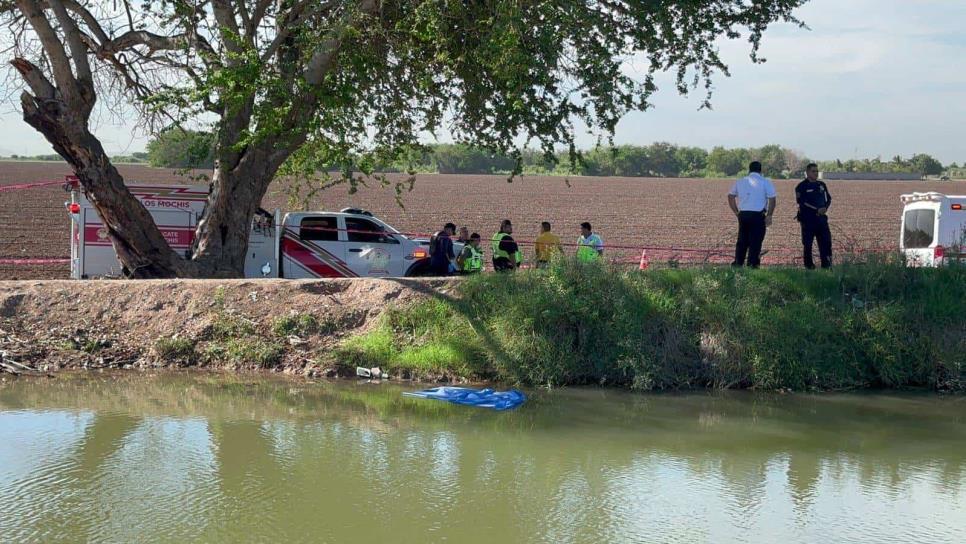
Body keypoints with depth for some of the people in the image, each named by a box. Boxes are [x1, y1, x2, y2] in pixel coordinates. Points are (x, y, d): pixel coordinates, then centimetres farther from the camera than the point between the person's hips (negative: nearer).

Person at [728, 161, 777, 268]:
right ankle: (752, 264, 0)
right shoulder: (765, 182, -1)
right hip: (758, 215, -4)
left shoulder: (740, 182, 12)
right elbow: (772, 199, -8)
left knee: (742, 240, 14)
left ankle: (738, 263, 15)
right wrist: (769, 216, -4)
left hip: (743, 214, 4)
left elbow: (730, 196, 16)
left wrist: (736, 212, 18)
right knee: (755, 242, 1)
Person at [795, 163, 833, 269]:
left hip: (821, 217, 5)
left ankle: (826, 263, 6)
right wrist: (817, 210, -17)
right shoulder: (802, 186, -4)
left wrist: (825, 208, -5)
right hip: (808, 218, -5)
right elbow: (801, 202, -13)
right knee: (808, 242, 0)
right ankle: (809, 263, 8)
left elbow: (828, 199, 18)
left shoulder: (821, 185, 15)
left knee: (826, 240, 1)